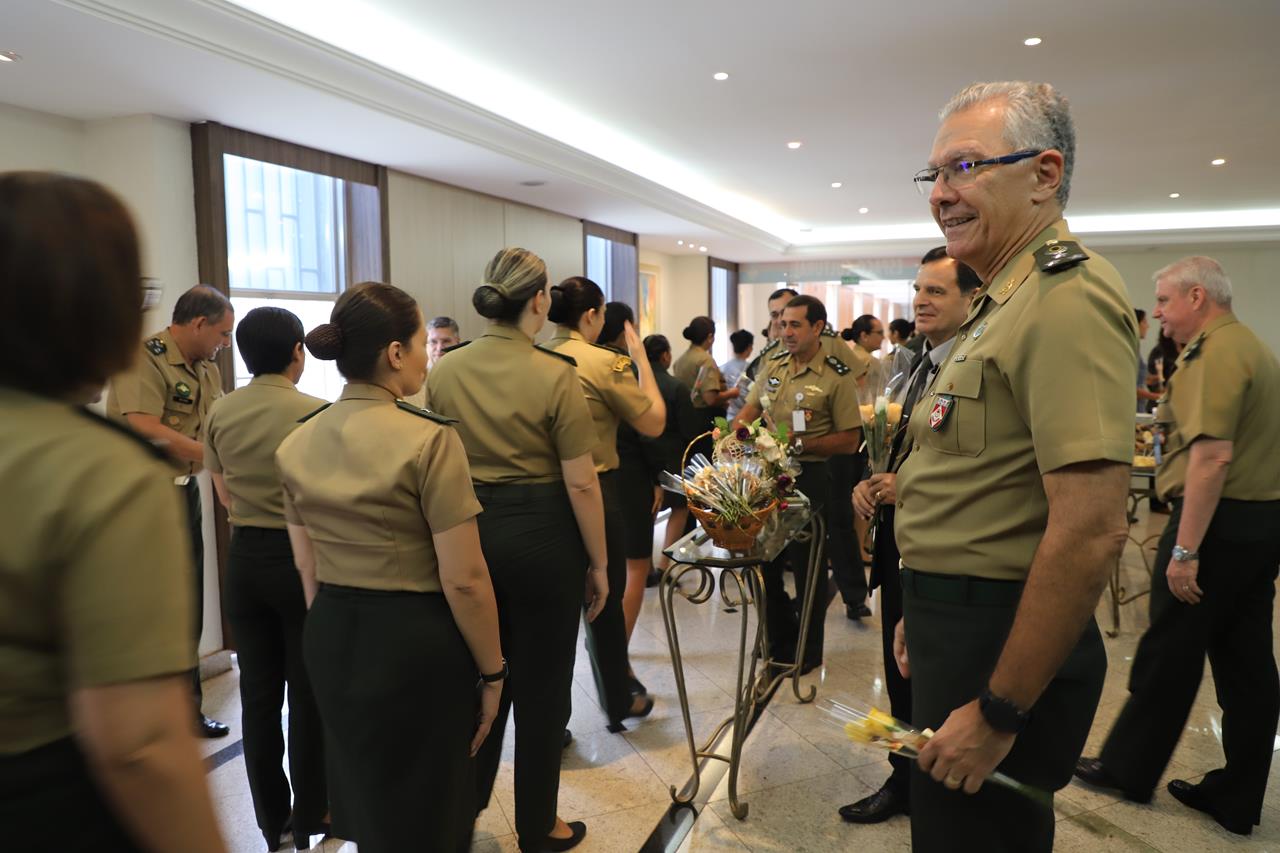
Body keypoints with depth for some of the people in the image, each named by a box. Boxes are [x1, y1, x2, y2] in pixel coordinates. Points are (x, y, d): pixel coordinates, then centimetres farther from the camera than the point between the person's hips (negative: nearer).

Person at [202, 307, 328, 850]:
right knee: (307, 694, 10)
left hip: (245, 557, 4)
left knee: (258, 693, 15)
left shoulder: (219, 414, -2)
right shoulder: (316, 413, -17)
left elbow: (225, 495, 11)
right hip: (302, 556, -4)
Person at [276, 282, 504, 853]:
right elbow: (463, 581, -19)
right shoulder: (428, 439, -19)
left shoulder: (297, 443, 1)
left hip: (329, 639, 7)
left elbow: (306, 564, 9)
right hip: (415, 640, -6)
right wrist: (491, 672, -7)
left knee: (362, 800, 26)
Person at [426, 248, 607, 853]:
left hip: (467, 529, 5)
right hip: (540, 535, -4)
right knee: (541, 686, 12)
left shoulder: (442, 372, -2)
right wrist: (599, 563, -3)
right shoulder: (555, 375, -14)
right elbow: (581, 485, -14)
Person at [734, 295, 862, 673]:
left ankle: (808, 652, 25)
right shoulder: (773, 365, 8)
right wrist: (737, 428, -6)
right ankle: (780, 641, 35)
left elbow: (849, 440, -12)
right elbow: (750, 408, 15)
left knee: (807, 567, 6)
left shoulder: (837, 376, -10)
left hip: (808, 476, -6)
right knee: (764, 561, 15)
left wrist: (800, 444, -21)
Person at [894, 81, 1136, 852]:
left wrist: (998, 712, -23)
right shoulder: (1007, 302, 14)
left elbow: (1093, 529, -28)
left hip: (1005, 644, -10)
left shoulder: (1068, 296, -20)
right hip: (962, 618, 10)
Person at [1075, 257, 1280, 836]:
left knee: (1168, 652, 4)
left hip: (1218, 521, -10)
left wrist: (1185, 549, -24)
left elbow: (1212, 456, -25)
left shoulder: (1216, 354, -16)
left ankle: (1128, 768, 19)